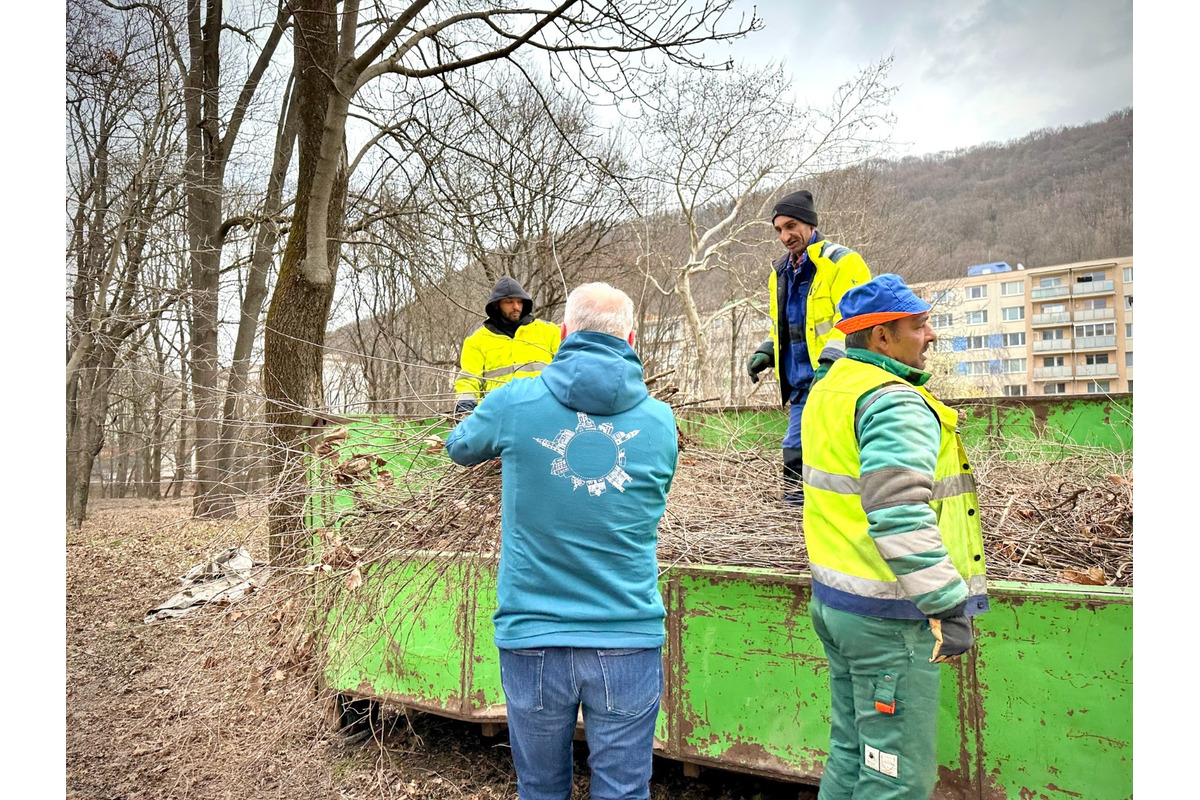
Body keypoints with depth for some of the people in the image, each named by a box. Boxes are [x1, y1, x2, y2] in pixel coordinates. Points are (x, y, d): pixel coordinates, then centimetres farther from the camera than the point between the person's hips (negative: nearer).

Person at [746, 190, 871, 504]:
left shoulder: (841, 262, -5)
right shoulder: (781, 272, 19)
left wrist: (832, 359, -26)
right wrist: (765, 352, 14)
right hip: (801, 384, 8)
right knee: (795, 458, 9)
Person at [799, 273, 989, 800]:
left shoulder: (828, 391, 12)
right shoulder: (893, 402, -19)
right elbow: (899, 516, -30)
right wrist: (950, 606, -26)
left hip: (832, 597, 10)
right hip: (888, 616, -9)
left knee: (852, 752, 22)